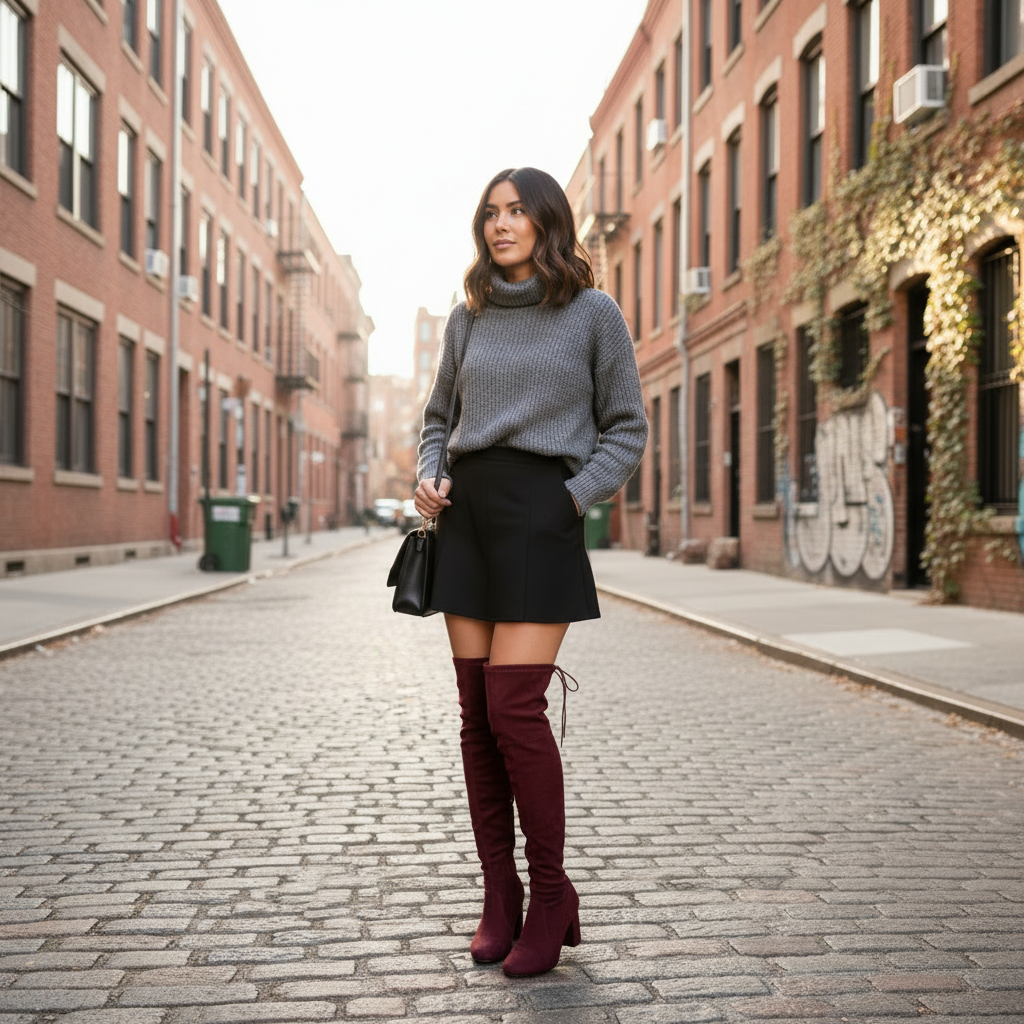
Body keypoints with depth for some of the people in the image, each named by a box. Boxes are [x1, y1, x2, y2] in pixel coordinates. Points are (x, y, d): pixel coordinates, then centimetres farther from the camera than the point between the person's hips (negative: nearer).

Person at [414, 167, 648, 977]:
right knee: (477, 715, 3)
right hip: (467, 515, 5)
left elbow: (627, 432, 4)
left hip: (540, 514, -4)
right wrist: (427, 478, 4)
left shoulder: (593, 313, 3)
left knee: (513, 710, -12)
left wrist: (576, 496, -10)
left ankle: (551, 894, 6)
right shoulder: (469, 317, 14)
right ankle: (500, 899, 13)